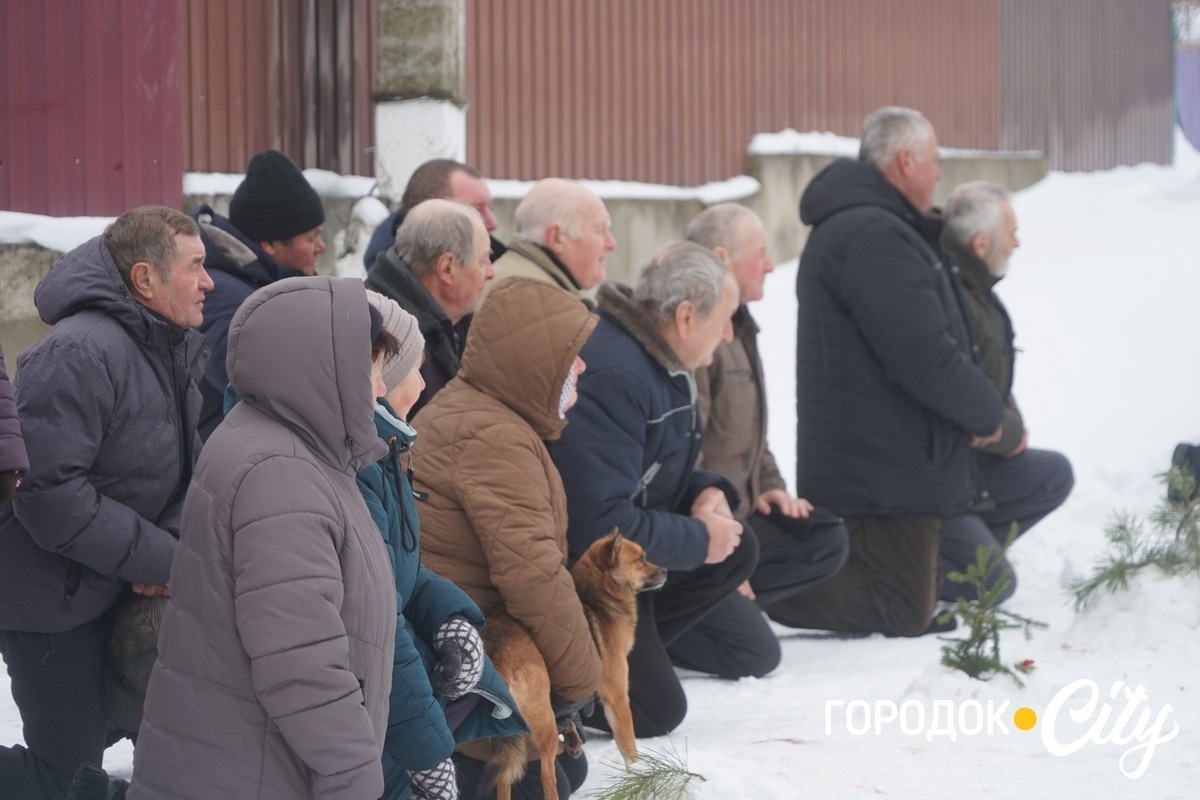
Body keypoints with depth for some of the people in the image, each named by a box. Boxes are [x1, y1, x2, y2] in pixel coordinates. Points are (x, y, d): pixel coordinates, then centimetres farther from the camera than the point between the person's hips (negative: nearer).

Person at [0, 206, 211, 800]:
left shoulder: (178, 347, 5)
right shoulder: (79, 355, -25)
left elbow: (184, 465, 10)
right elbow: (48, 492, -29)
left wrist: (169, 544, -10)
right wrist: (159, 557, -24)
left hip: (123, 592, 9)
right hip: (54, 598, -9)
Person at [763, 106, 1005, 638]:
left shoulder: (849, 226, 17)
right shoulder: (875, 237, -20)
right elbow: (926, 359, -22)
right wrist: (987, 413, -7)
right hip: (886, 471, -11)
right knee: (906, 613, -7)